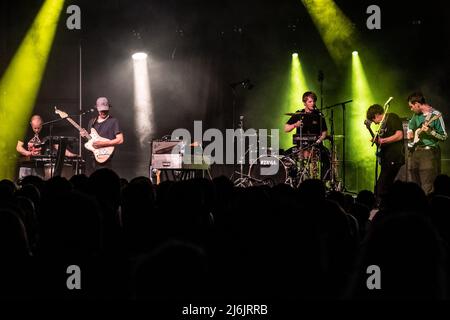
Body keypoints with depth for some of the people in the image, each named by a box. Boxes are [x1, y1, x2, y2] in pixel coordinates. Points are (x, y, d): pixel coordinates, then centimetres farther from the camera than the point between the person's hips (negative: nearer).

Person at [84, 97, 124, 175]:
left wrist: (103, 144, -17)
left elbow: (120, 140, -10)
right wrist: (85, 136, 2)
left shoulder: (113, 121, -2)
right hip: (91, 158, 6)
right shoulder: (92, 122, 16)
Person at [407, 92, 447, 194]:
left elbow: (444, 137, -9)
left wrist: (430, 131, -23)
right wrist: (410, 132, 11)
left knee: (427, 188, -16)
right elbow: (410, 125, 32)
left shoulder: (435, 115, -9)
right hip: (415, 151, 8)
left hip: (429, 153, -8)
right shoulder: (416, 115, 11)